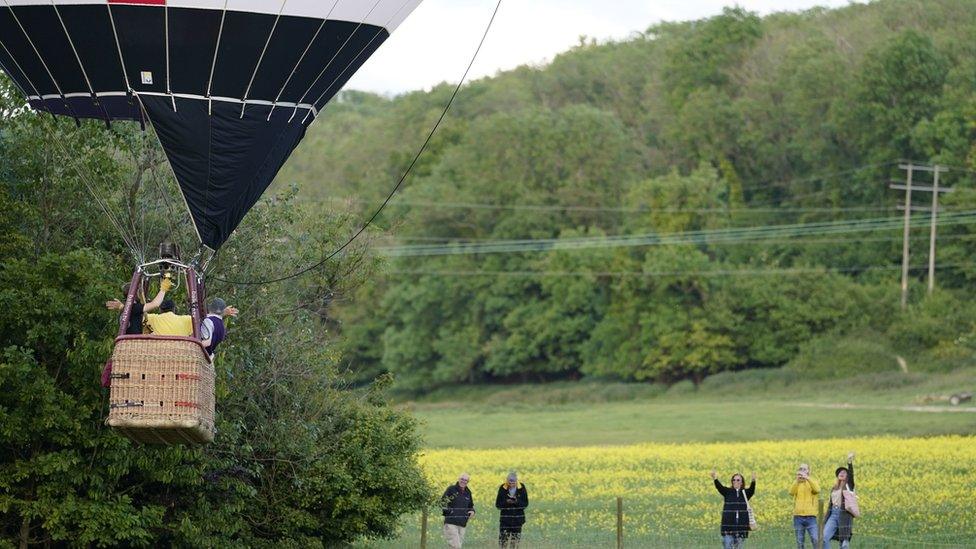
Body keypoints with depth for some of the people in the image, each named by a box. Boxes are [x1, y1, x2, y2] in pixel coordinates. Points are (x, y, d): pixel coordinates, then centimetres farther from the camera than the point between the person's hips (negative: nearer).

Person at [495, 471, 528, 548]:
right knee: (503, 539, -5)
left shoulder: (522, 488, -5)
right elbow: (498, 504, -4)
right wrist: (506, 502, -23)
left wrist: (517, 502, -22)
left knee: (515, 540, 7)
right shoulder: (502, 488, -7)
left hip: (518, 518, 1)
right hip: (505, 518, -1)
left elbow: (525, 504, -3)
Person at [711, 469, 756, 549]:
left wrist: (753, 481, -38)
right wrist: (715, 479, -36)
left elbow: (752, 489, -15)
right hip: (728, 524, -1)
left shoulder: (745, 493, 5)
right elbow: (719, 487, -14)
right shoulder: (728, 492, 4)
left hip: (742, 525, 1)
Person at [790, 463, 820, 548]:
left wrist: (808, 478, -21)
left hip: (810, 516, -2)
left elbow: (817, 490, -14)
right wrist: (797, 480, -19)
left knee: (815, 539, -14)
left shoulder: (812, 482, 8)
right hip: (798, 516, 2)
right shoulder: (796, 483, 12)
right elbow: (791, 492, -8)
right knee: (800, 542, 3)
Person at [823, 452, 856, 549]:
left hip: (845, 515, -5)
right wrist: (825, 520, 17)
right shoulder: (834, 489, 19)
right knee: (824, 537, -13)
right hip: (833, 514, 5)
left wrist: (850, 463, -28)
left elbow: (851, 474, -14)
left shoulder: (849, 486, 4)